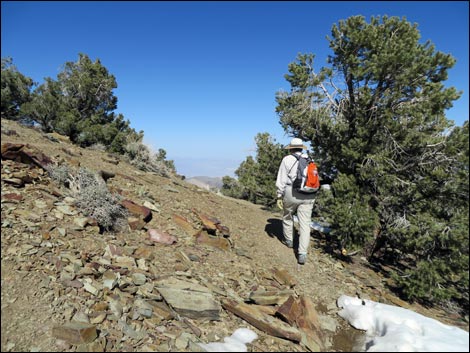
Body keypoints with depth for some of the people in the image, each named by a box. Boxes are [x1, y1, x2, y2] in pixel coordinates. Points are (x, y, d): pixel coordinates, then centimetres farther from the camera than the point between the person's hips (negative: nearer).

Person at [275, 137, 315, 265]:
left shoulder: (287, 159, -1)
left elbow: (281, 180, -5)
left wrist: (279, 196, 0)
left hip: (291, 193, -2)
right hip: (308, 196, 3)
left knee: (287, 217, 22)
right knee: (305, 224, 3)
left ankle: (289, 240, 39)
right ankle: (302, 254, -2)